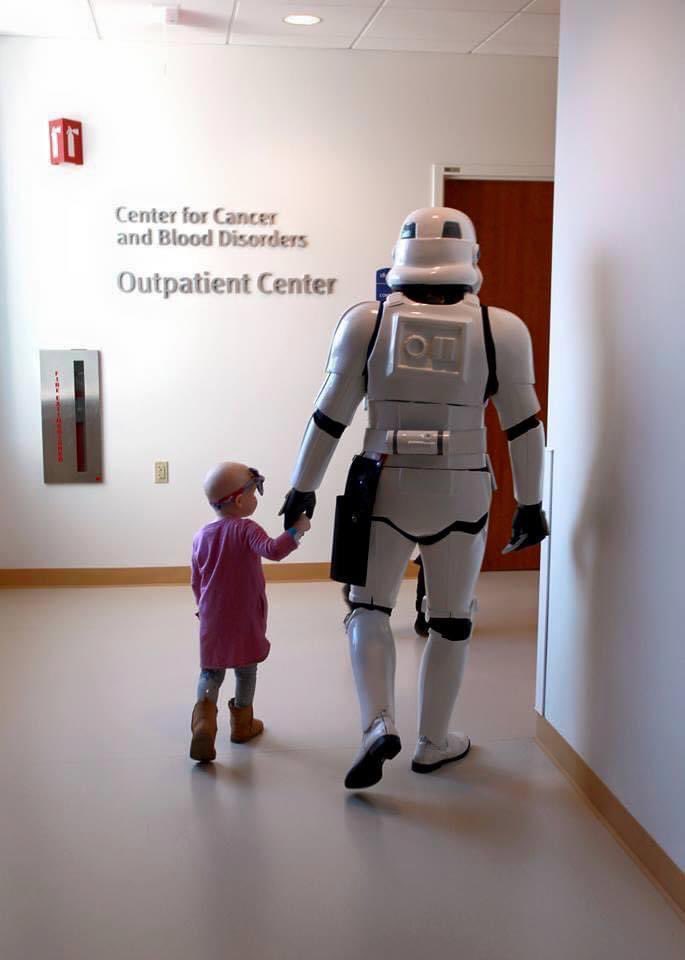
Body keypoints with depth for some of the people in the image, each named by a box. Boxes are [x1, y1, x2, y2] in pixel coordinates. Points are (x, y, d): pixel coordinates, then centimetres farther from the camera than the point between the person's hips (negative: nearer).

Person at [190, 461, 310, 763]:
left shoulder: (201, 536, 4)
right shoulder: (246, 529, -13)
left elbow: (195, 581, 11)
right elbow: (274, 550, -31)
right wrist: (297, 529, -20)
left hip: (212, 618, 4)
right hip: (245, 618, -4)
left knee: (210, 671, 10)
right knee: (246, 670, 15)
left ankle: (204, 720, -13)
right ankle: (242, 724, 28)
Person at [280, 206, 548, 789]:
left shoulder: (367, 322, -4)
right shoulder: (501, 329, -3)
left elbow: (330, 416, -1)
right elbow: (524, 425, 2)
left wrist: (303, 488, 9)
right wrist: (530, 503, 12)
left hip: (385, 489, 0)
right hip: (462, 495, 1)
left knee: (368, 607, 15)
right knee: (451, 620, 15)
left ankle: (378, 723, -4)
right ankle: (434, 743, 26)